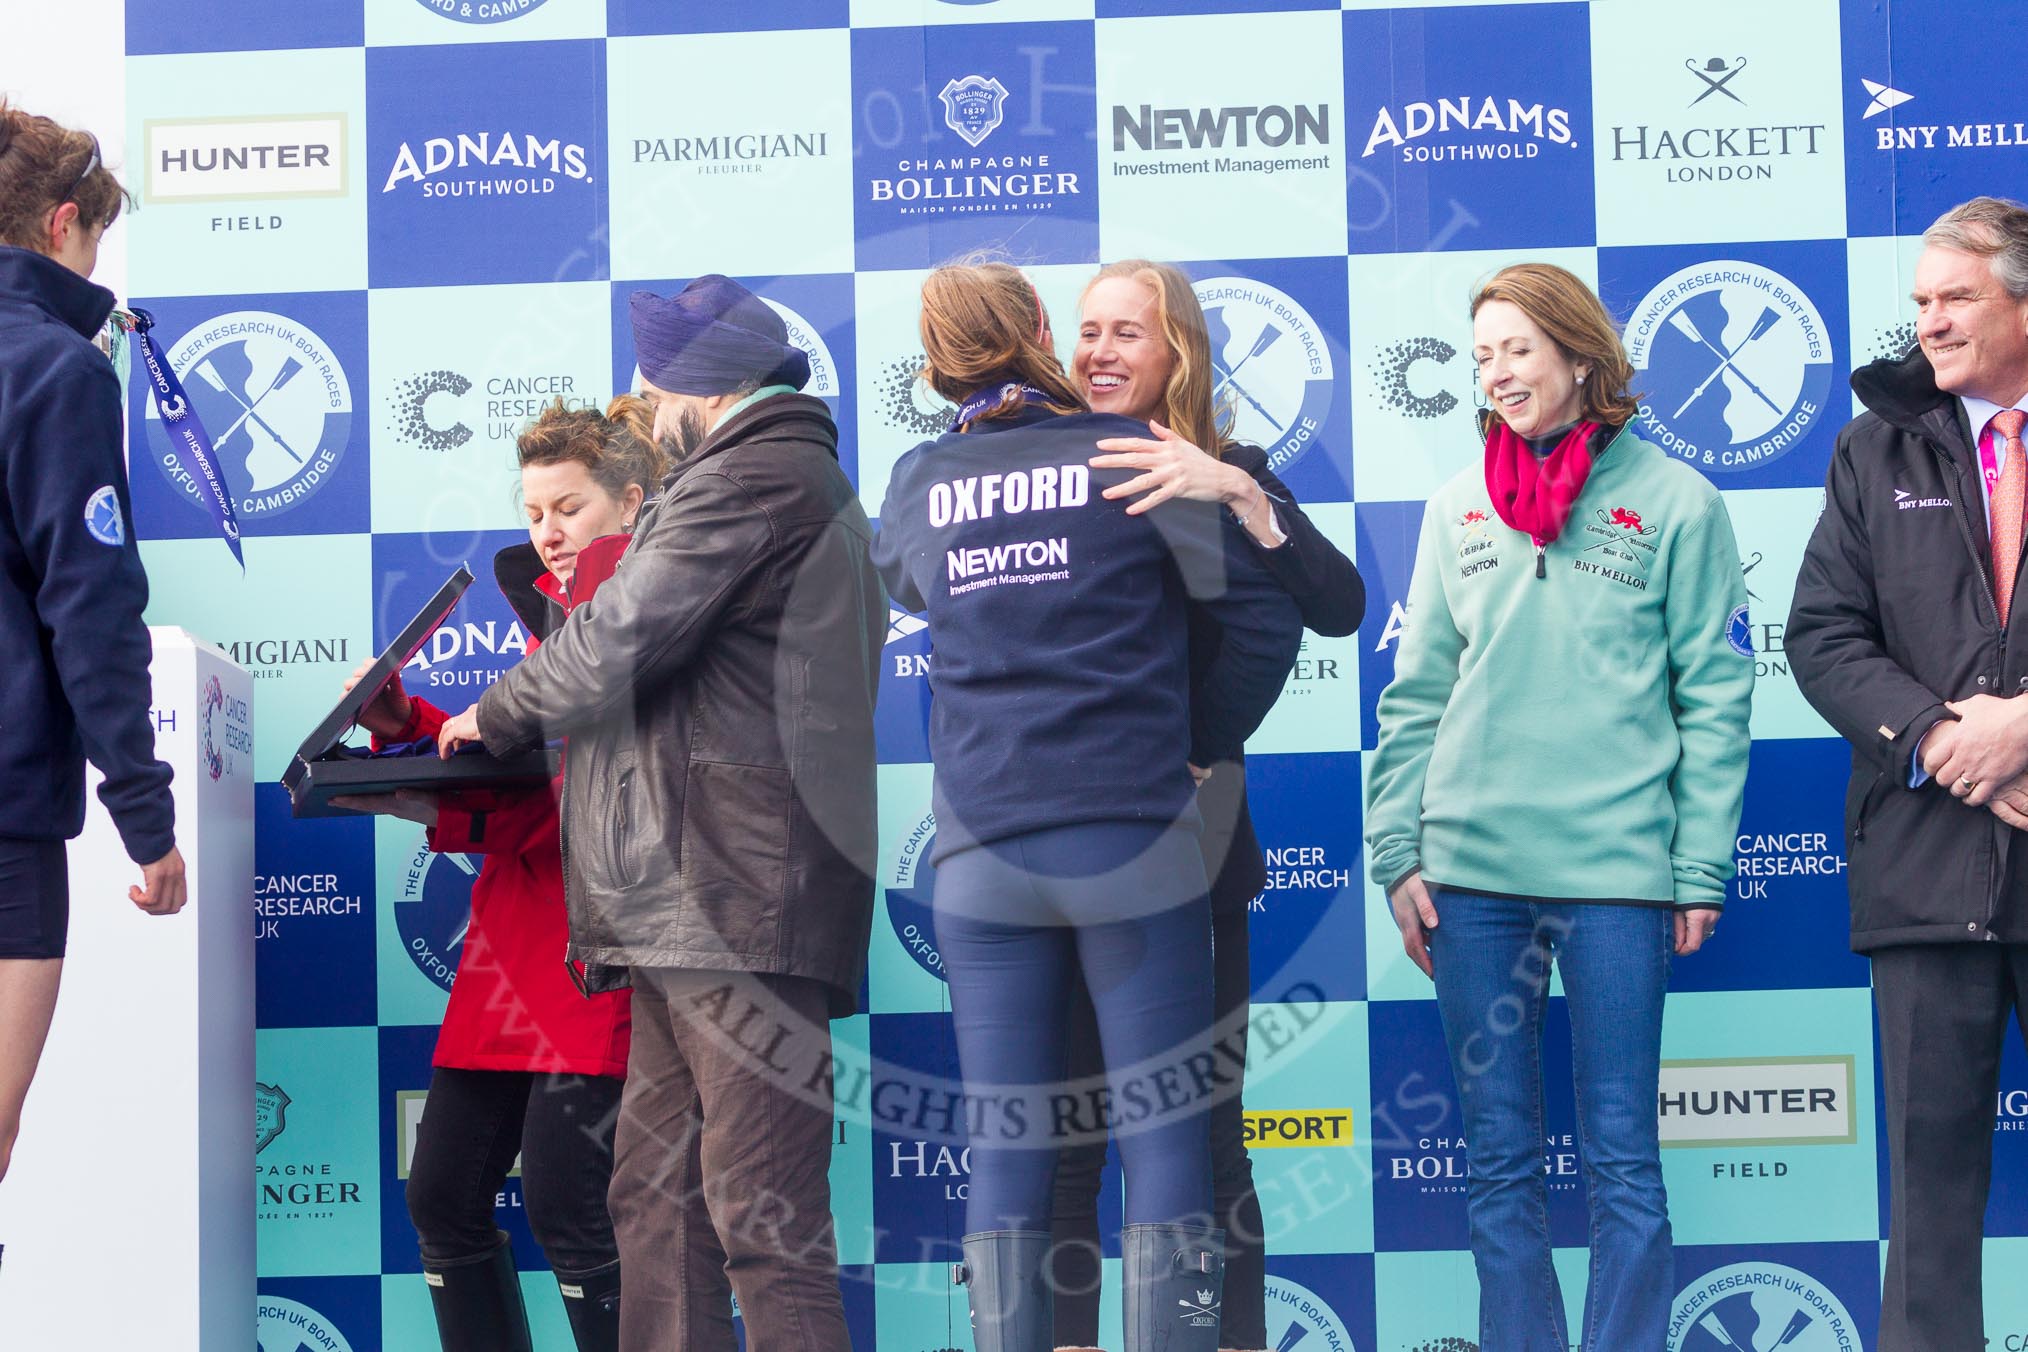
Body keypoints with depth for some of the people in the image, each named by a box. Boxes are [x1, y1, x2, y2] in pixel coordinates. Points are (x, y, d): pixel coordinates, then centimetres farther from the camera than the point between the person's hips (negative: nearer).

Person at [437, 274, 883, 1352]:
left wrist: (493, 719, 5)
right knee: (655, 1196, 11)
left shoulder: (745, 478, -7)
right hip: (693, 904, 11)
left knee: (760, 1218, -12)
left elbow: (613, 646, -12)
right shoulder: (812, 481, 27)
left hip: (734, 905, -11)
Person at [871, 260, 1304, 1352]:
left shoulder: (918, 483, 8)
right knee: (1163, 1138, 0)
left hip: (980, 851, 3)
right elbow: (1264, 616, -1)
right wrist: (1202, 739, 10)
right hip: (1133, 839, -3)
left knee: (1003, 1151, 5)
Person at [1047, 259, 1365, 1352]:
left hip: (1185, 847, -2)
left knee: (1201, 1127, 3)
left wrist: (1235, 492, -26)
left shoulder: (1224, 478, 0)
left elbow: (1339, 608, -16)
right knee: (1063, 1129, 5)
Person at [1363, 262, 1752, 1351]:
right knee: (1499, 1159, 7)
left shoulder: (1675, 502, 1)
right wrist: (1397, 853, 4)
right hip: (1471, 868, 3)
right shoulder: (1460, 505, 10)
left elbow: (1713, 699, -1)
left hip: (1614, 865, -3)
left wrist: (1699, 869, -5)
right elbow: (1416, 695, 11)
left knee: (1619, 1157, 0)